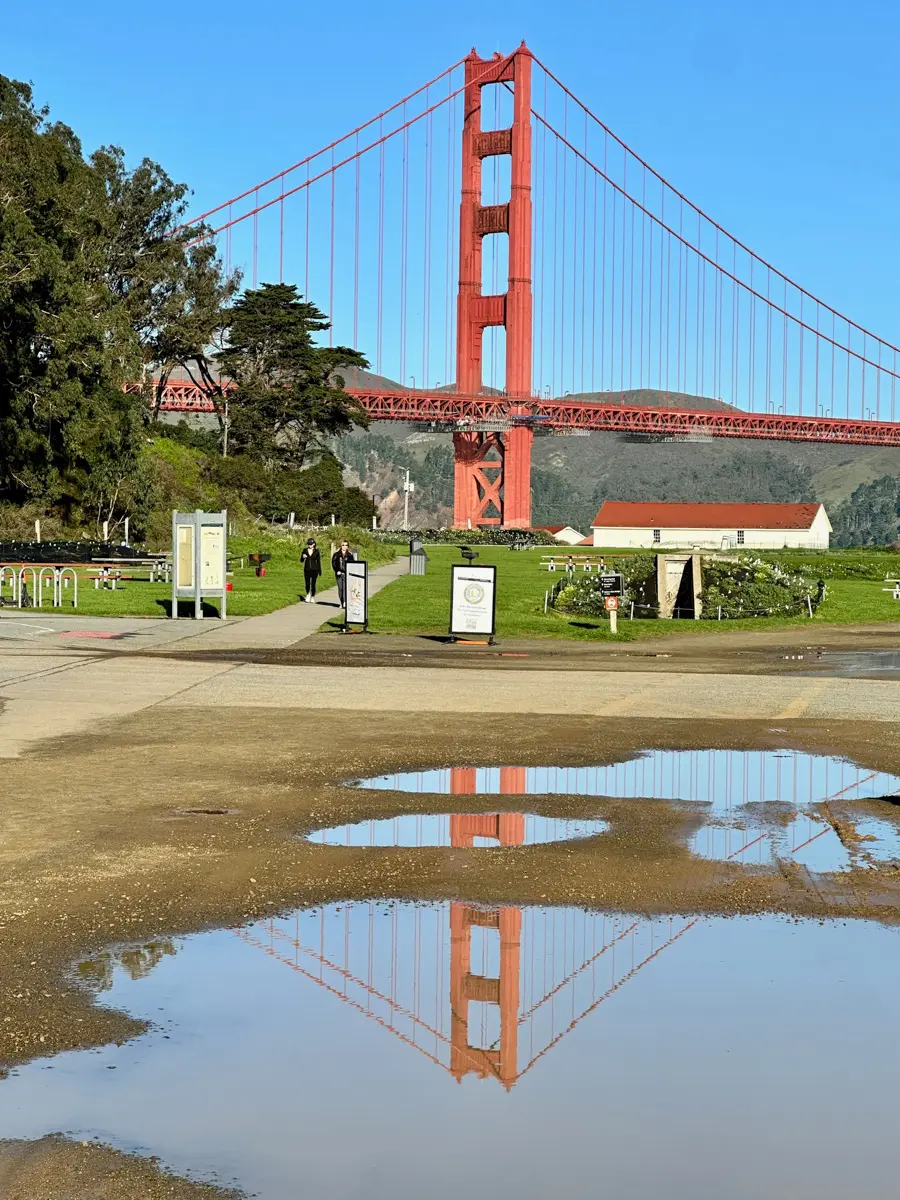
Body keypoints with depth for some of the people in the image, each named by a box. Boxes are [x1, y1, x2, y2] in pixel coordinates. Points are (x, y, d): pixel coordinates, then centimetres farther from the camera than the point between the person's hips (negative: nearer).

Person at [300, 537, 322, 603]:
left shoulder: (316, 551, 0)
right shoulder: (305, 550, 4)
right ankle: (308, 595, 27)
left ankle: (313, 598, 8)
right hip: (307, 570, 2)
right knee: (307, 584, 1)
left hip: (314, 570, -2)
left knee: (313, 584, -3)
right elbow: (301, 561, 6)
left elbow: (318, 561, 4)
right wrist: (303, 557, -16)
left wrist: (319, 571, 2)